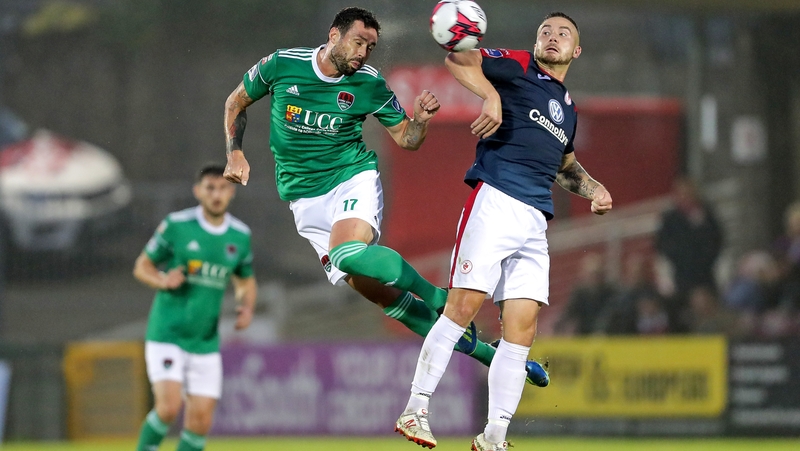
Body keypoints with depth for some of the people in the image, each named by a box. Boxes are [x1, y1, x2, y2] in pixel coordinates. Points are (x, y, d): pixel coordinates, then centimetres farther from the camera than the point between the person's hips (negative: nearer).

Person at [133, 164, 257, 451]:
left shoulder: (240, 235, 4)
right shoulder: (176, 225, -7)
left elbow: (245, 281, 19)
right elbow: (142, 267, 2)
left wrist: (247, 307, -2)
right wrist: (163, 281, -20)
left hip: (205, 341, 4)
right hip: (166, 334, -4)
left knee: (200, 421, -1)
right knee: (169, 407, -20)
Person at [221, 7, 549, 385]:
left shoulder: (369, 85, -6)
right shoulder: (281, 65, -6)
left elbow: (407, 140, 3)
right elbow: (237, 102, 10)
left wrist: (420, 121, -19)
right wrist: (235, 153, -1)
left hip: (354, 178, -2)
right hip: (304, 195, 2)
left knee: (348, 254, -36)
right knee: (367, 287, -8)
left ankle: (437, 298, -19)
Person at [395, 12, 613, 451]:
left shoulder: (567, 107, 26)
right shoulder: (518, 67, 6)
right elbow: (457, 58, -9)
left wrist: (592, 188, 23)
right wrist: (491, 95, -24)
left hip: (535, 222, 6)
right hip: (495, 201, -6)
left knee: (522, 329, -1)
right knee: (463, 305, -14)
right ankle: (415, 410, -8)